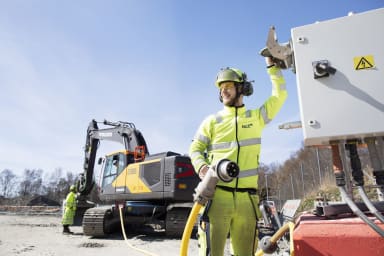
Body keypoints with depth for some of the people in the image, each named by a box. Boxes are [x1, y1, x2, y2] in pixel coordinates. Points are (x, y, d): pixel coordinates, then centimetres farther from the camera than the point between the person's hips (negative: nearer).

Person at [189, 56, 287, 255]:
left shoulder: (256, 117, 12)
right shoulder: (212, 121, 8)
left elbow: (279, 96, 10)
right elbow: (195, 148, 7)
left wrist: (272, 65, 13)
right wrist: (201, 165, -14)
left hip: (247, 199, 2)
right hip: (218, 195, -1)